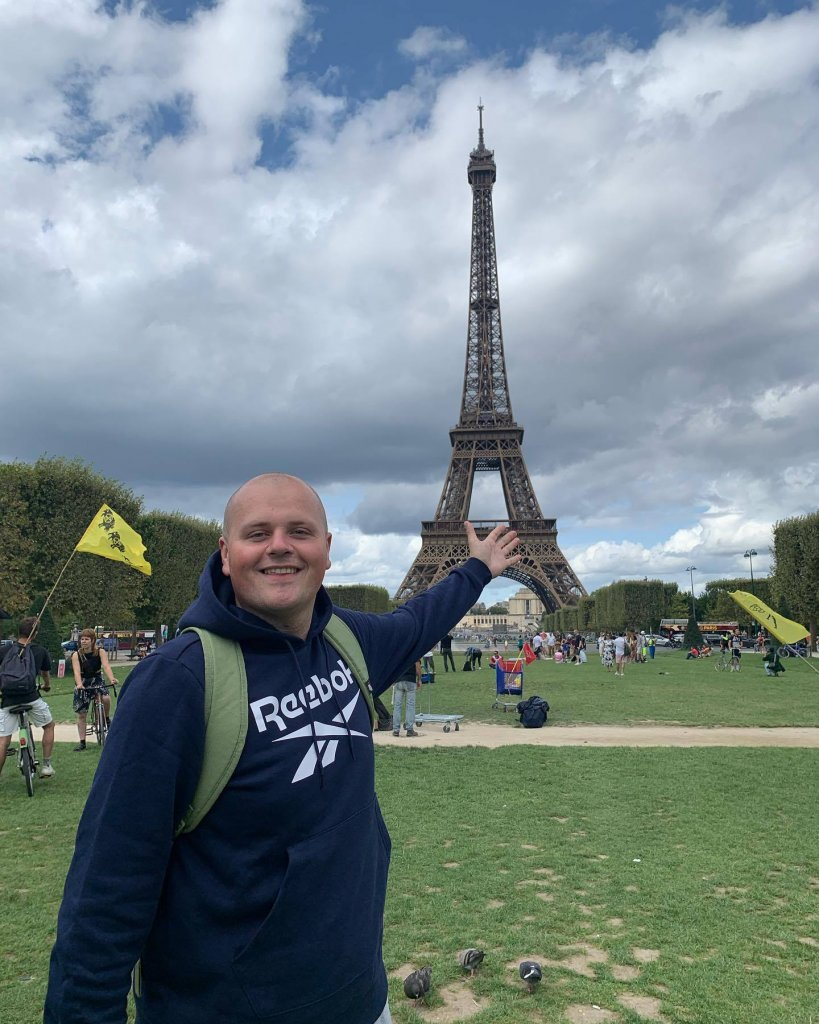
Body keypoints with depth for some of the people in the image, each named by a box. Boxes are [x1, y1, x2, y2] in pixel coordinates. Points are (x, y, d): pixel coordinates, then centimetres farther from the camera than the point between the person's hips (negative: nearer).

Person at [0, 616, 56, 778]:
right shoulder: (40, 651, 9)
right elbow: (46, 673, 25)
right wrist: (47, 686, 47)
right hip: (31, 697, 0)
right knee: (49, 726, 22)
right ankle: (46, 765, 20)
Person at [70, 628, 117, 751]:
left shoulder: (100, 651, -11)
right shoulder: (76, 655, -12)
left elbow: (106, 666, -24)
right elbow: (76, 671, -25)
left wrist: (112, 679, -43)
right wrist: (79, 684, -44)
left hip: (97, 680, 0)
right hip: (83, 683, 1)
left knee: (106, 698, -29)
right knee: (81, 714, 0)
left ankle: (107, 718, 1)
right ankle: (82, 742, 11)